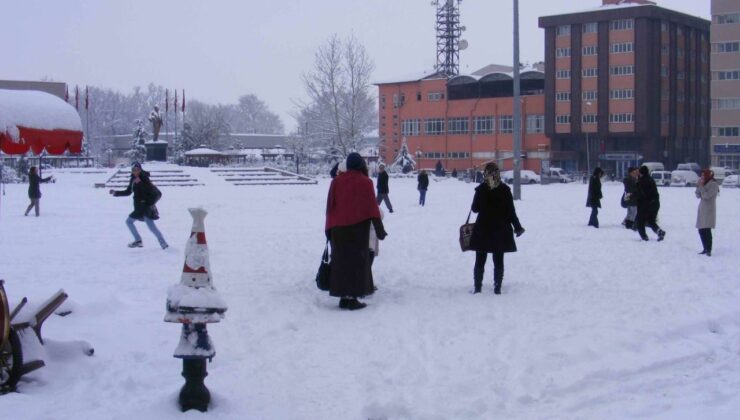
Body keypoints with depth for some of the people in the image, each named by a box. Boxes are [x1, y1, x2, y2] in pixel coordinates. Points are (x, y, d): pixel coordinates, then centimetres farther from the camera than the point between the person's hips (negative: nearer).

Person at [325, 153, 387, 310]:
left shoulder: (336, 181, 6)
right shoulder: (365, 182, -5)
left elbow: (330, 206, 8)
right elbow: (372, 207, -8)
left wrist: (329, 229, 14)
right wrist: (379, 229, -6)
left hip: (338, 229, 4)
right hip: (358, 228, -4)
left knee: (341, 261, 9)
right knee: (357, 260, 0)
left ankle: (343, 297, 10)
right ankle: (352, 297, -5)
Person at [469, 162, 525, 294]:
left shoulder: (480, 189, -7)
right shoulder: (505, 189, -6)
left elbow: (475, 209, 0)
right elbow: (511, 211, -5)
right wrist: (517, 227, 4)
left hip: (483, 229, 0)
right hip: (501, 230, 0)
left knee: (480, 261, 10)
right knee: (498, 261, 8)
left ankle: (477, 287, 10)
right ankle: (497, 288, 6)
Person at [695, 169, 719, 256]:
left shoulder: (713, 184, -9)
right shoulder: (704, 184, 14)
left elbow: (706, 195, -17)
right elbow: (698, 196, 12)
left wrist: (701, 186, -14)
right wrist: (698, 186, 0)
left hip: (709, 210, -8)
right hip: (702, 209, 8)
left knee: (706, 230, -14)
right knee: (701, 231, 9)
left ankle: (708, 250, -13)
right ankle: (705, 249, 18)